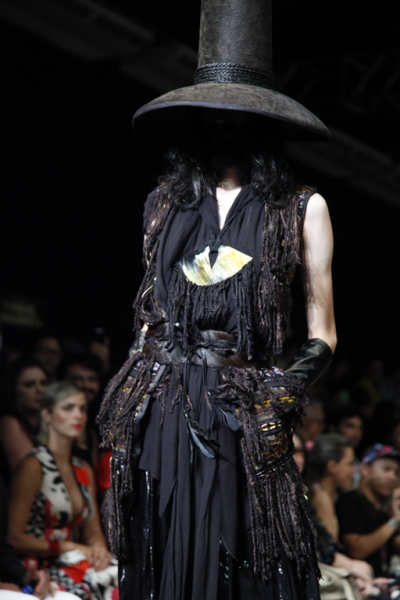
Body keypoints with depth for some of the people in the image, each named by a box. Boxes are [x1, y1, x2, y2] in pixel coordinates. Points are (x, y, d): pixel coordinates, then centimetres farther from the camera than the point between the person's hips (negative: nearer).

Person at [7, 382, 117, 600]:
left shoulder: (84, 471, 18)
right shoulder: (33, 466, -5)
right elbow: (14, 537, -9)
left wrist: (99, 549, -4)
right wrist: (68, 547, -10)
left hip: (69, 566, 7)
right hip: (37, 573, -7)